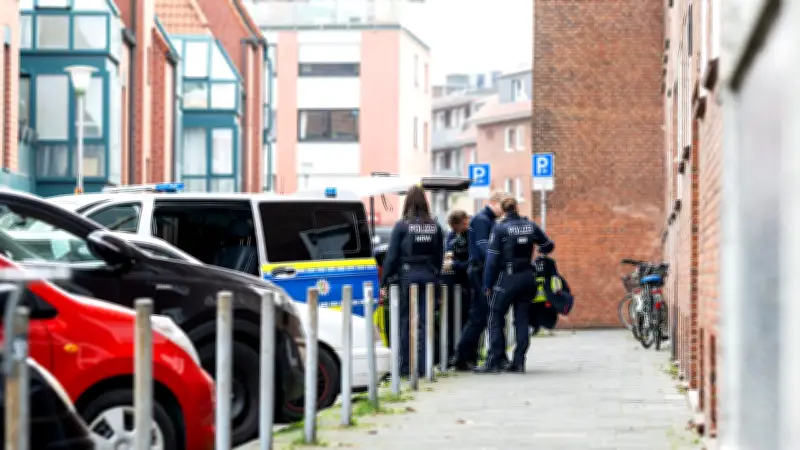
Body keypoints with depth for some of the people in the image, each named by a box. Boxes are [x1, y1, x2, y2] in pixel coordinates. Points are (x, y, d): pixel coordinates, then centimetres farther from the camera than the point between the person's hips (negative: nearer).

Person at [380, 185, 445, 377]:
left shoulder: (402, 225, -6)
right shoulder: (434, 226, 5)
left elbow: (392, 255, -5)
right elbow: (440, 255, 9)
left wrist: (384, 280, 0)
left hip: (407, 275, -3)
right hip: (428, 276, 3)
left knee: (406, 321, 3)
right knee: (425, 321, 5)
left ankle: (405, 366, 3)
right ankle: (422, 366, 5)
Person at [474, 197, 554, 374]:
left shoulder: (500, 229, -8)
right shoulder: (531, 226, 4)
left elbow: (492, 258, -8)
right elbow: (548, 246, 15)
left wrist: (488, 284, -2)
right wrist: (539, 250, 38)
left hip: (507, 278, -4)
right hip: (528, 277, 4)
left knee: (495, 318, 3)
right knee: (522, 319, 10)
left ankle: (494, 361, -3)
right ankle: (518, 362, 8)